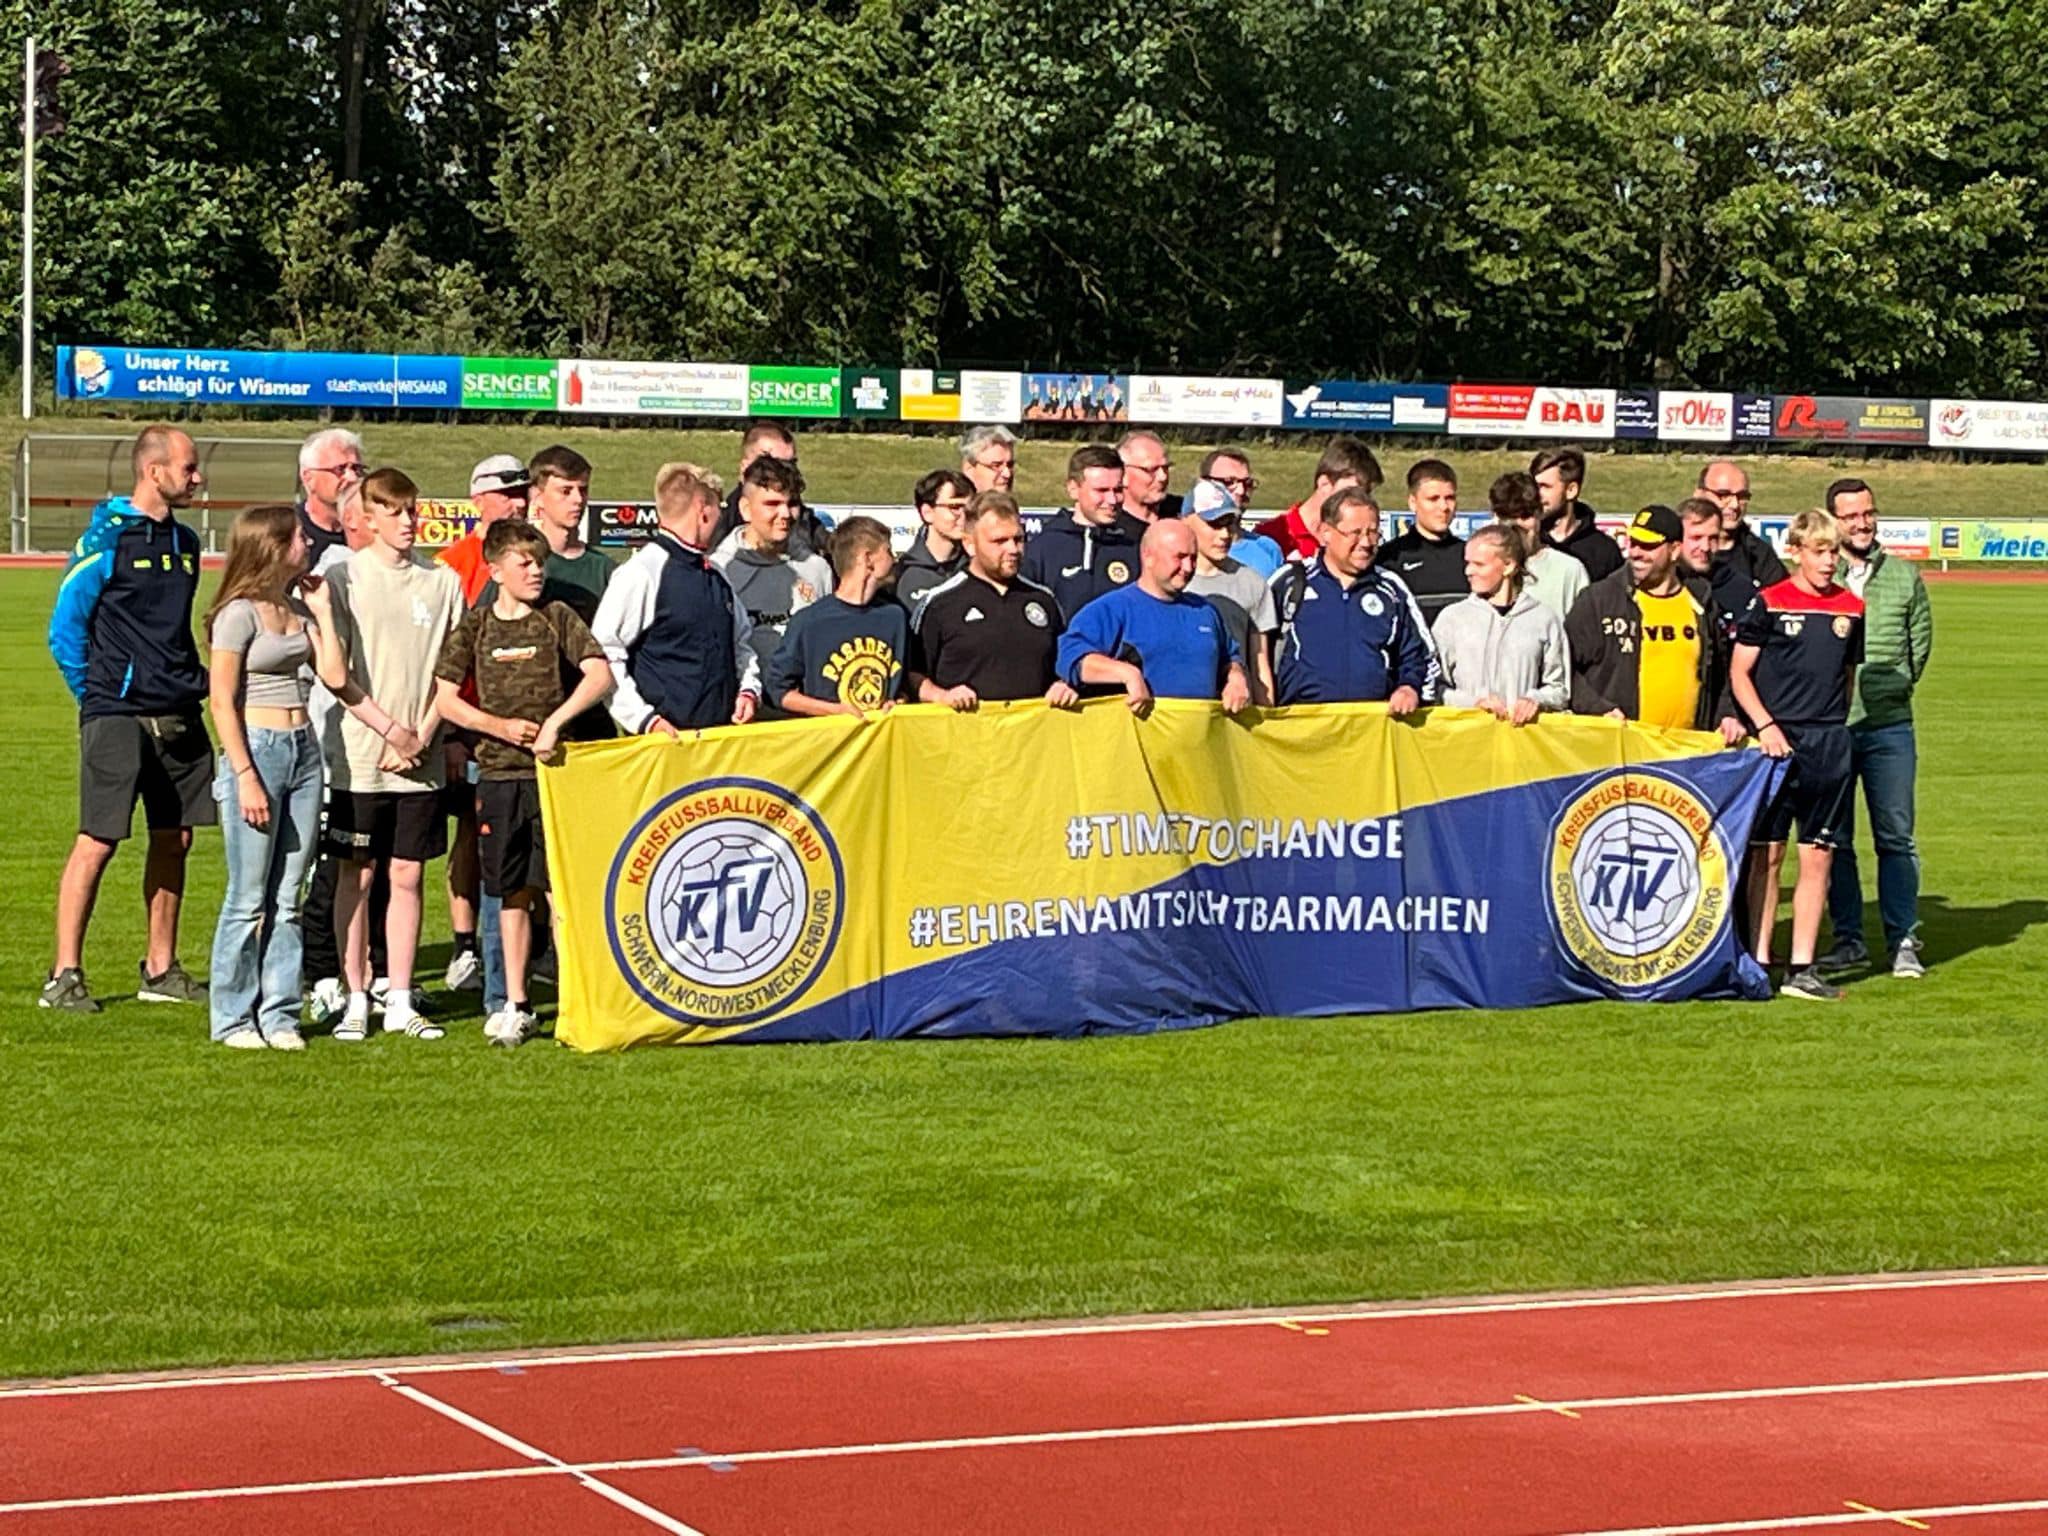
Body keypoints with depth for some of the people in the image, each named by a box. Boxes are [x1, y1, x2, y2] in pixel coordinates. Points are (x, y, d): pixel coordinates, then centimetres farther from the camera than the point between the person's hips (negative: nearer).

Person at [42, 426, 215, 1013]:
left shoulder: (184, 542, 12)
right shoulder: (105, 539, -9)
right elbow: (64, 631, -5)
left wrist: (192, 684, 14)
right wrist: (99, 698, -1)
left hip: (179, 716, 7)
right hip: (117, 717, -7)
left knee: (174, 839, 10)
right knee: (98, 842, -7)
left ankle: (161, 970, 20)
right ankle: (65, 975, -2)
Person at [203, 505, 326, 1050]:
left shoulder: (298, 606, 12)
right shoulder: (240, 612, -9)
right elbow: (222, 702, -11)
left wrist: (322, 609, 6)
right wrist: (245, 778, -16)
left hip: (304, 750, 7)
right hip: (257, 749, -7)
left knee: (287, 898, 8)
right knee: (249, 899, -1)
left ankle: (279, 1014, 13)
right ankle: (233, 1018, 7)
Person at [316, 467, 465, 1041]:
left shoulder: (443, 582, 5)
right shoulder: (344, 579, -2)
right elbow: (333, 673, -6)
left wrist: (421, 738, -5)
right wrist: (390, 728, -10)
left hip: (421, 760, 2)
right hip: (359, 759, -2)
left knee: (408, 875, 6)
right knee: (356, 877, 3)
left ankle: (400, 1002, 12)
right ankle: (355, 1000, 9)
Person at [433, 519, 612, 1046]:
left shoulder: (558, 618, 3)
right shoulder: (476, 626, 7)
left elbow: (600, 675, -8)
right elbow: (446, 700, 7)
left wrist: (554, 722, -17)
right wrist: (501, 727, -5)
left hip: (555, 768, -2)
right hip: (500, 772, 2)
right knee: (513, 892, 7)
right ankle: (515, 1006, 14)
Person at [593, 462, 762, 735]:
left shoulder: (716, 577, 16)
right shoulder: (642, 572, -8)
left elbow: (742, 642, 28)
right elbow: (604, 653, -13)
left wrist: (748, 690, 9)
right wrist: (643, 718, -16)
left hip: (722, 732, 7)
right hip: (664, 737, -7)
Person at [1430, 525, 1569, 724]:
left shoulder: (1544, 620, 10)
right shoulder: (1452, 618, 11)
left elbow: (1559, 690, 14)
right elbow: (1434, 688, 7)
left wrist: (1535, 700, -4)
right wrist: (1474, 701, -6)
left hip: (1523, 727, 1)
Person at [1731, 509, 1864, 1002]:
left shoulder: (1850, 608, 9)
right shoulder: (1770, 603, -2)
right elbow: (1739, 673, -1)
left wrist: (1835, 728, 13)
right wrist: (1765, 725, -11)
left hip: (1829, 743, 3)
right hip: (1776, 739, -3)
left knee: (1818, 856, 2)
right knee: (1767, 853, 0)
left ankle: (1801, 968, 6)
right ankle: (1759, 962, 6)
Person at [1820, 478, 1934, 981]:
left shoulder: (1904, 576, 8)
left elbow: (1921, 641, 13)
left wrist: (1893, 686, 6)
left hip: (1889, 726, 1)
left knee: (1896, 837, 0)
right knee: (1835, 839, 4)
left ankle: (1903, 941, 6)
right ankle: (1848, 939, 13)